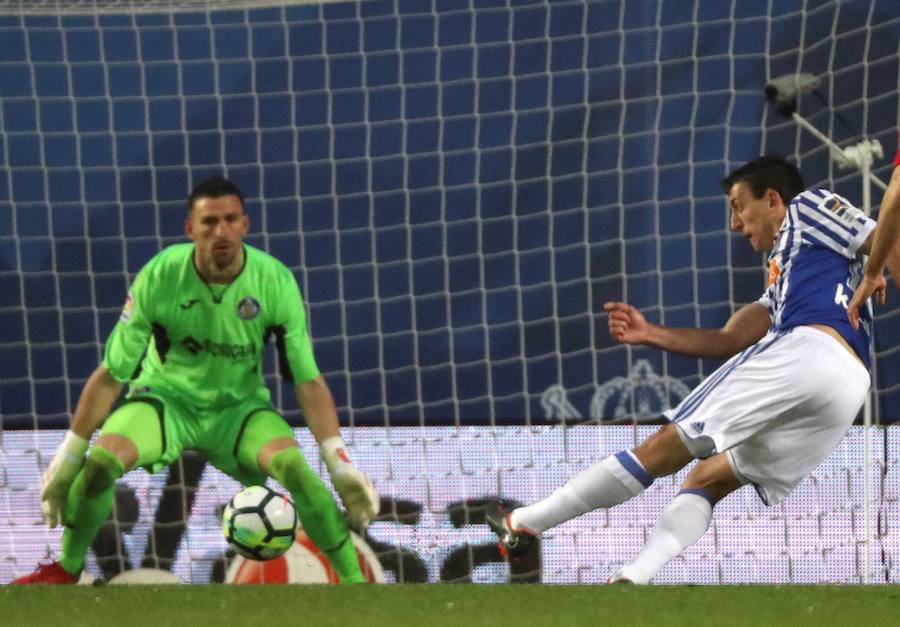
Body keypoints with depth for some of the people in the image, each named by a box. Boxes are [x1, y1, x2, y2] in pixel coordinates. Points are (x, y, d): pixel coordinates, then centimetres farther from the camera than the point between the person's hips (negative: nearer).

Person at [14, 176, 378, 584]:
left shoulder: (275, 282, -17)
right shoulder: (159, 277, -19)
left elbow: (308, 381, -11)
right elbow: (110, 375, -11)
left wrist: (340, 463, -19)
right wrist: (68, 456, -10)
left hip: (240, 404, 0)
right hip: (167, 396, 0)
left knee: (294, 467, -29)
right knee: (102, 460, -28)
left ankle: (354, 580, -15)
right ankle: (67, 569, -3)